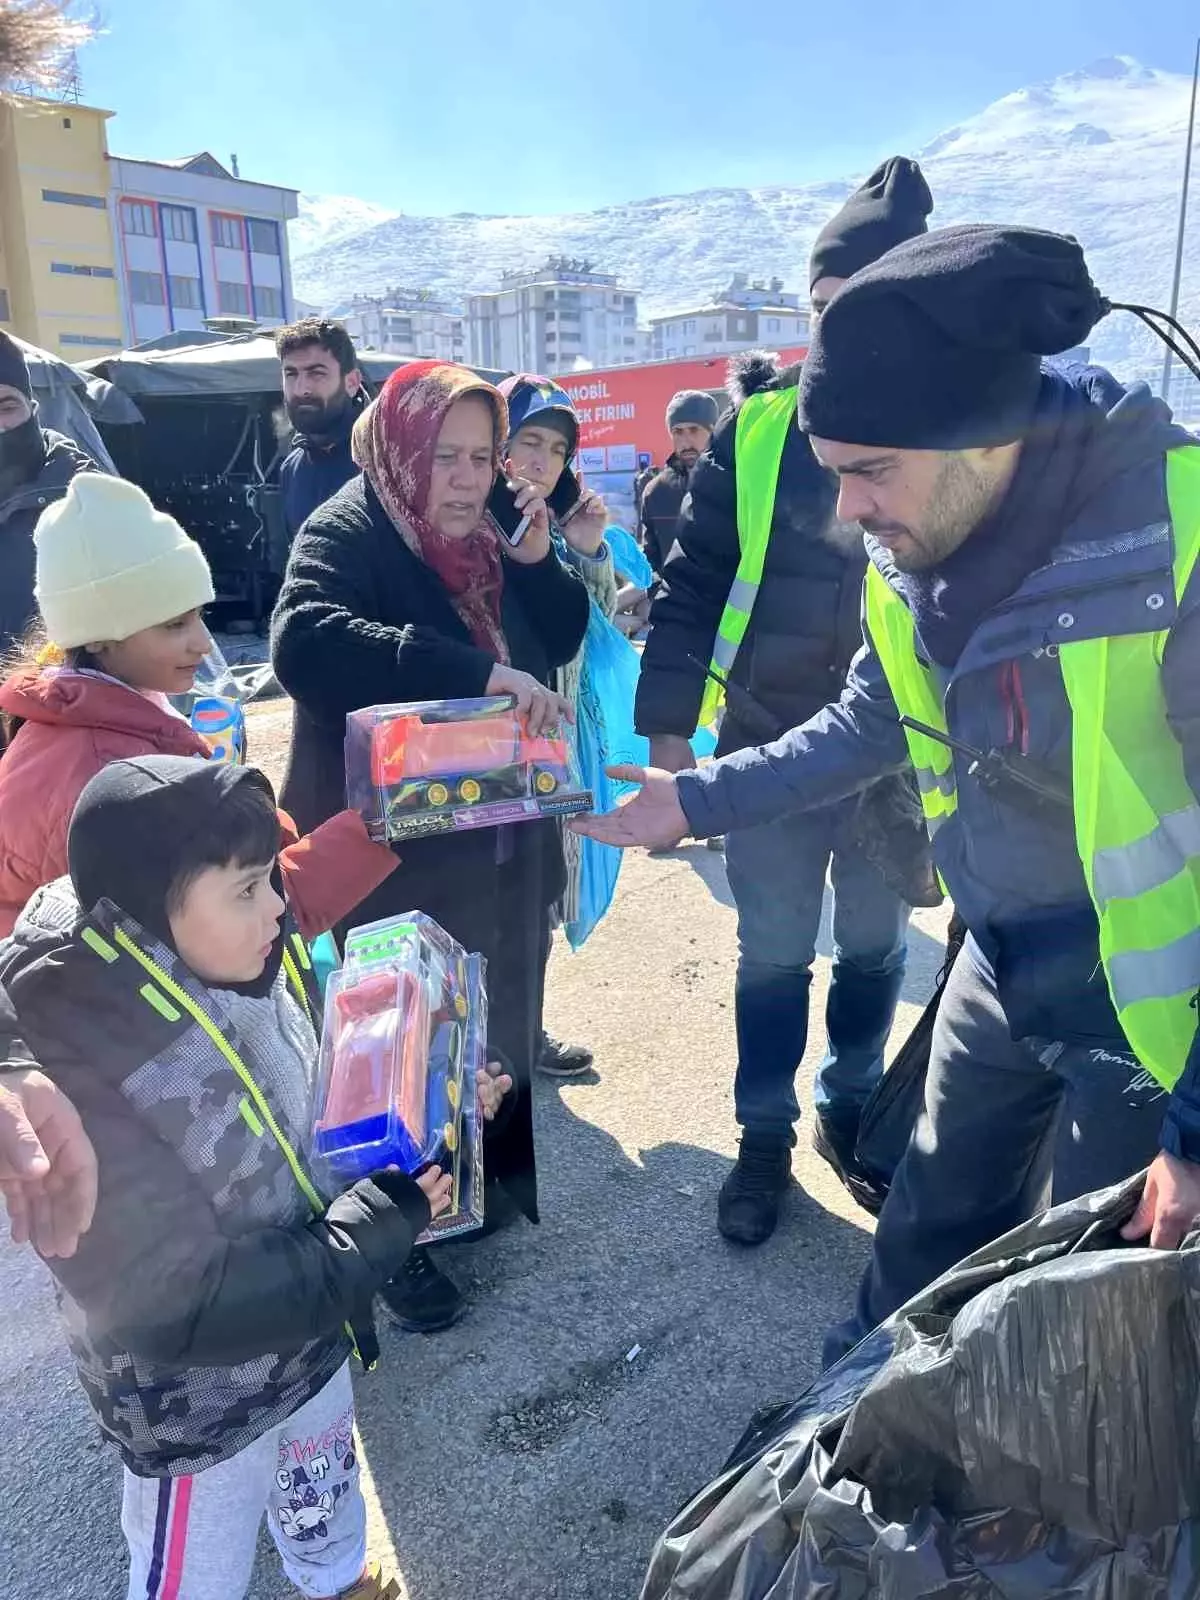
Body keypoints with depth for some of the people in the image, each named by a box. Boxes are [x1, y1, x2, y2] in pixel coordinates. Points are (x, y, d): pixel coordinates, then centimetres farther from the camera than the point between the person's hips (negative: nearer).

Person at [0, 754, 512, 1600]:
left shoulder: (242, 970, -17)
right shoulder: (82, 1083, -38)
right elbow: (176, 1310, -31)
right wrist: (380, 1227, -28)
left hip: (309, 1326, 7)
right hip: (199, 1403, -6)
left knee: (323, 1493, 35)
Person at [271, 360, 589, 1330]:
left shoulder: (487, 542, 9)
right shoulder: (346, 533, -14)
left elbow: (561, 641, 9)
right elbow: (306, 642, -34)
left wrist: (535, 559, -9)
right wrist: (477, 673, -40)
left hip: (500, 837, 7)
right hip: (396, 852, -7)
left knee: (501, 1019, 19)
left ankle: (499, 1168, 43)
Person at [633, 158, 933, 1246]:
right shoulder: (755, 430, -5)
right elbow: (693, 582, -3)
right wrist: (667, 724, -9)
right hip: (770, 746, 0)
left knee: (875, 949, 17)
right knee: (772, 956, 11)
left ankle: (851, 1109, 41)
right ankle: (766, 1136, 32)